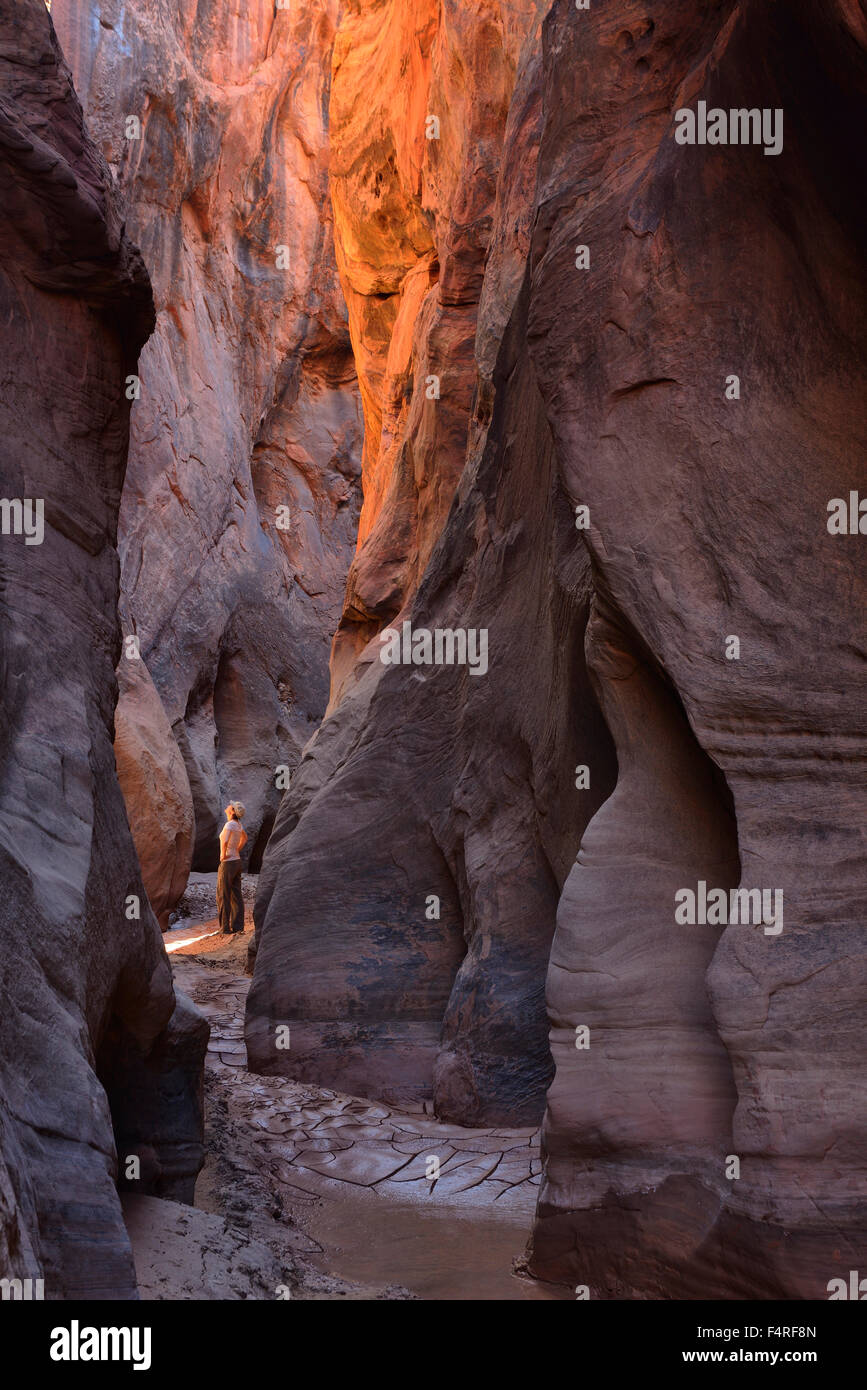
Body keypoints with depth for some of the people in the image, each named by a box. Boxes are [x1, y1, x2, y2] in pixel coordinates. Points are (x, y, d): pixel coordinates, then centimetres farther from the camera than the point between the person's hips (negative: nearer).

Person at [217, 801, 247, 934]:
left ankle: (226, 929, 0)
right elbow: (244, 838, 26)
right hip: (237, 862, 8)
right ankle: (238, 927, 13)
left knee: (223, 897, -1)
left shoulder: (230, 825, -19)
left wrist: (224, 855, -20)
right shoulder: (238, 824, 7)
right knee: (236, 896, 10)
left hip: (227, 863, -8)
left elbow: (225, 842, -35)